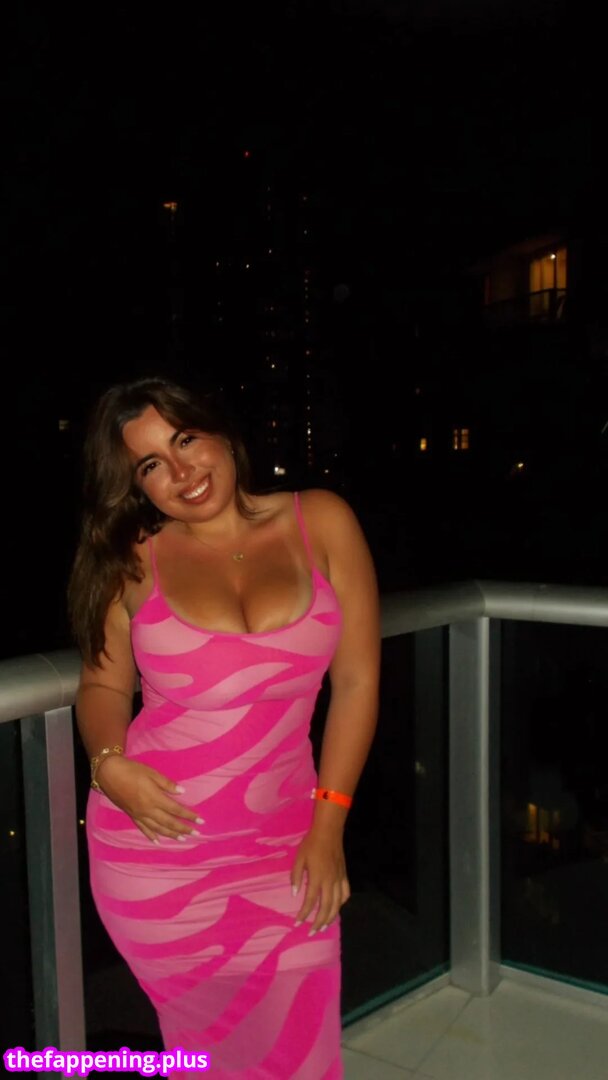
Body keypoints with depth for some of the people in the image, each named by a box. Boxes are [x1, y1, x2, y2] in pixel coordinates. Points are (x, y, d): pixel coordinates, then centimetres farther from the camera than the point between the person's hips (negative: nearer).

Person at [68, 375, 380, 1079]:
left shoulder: (321, 522, -5)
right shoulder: (134, 560, -2)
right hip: (153, 844, 0)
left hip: (281, 842, 0)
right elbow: (103, 684, 8)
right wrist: (108, 763, -12)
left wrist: (327, 825, -4)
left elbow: (356, 680, -3)